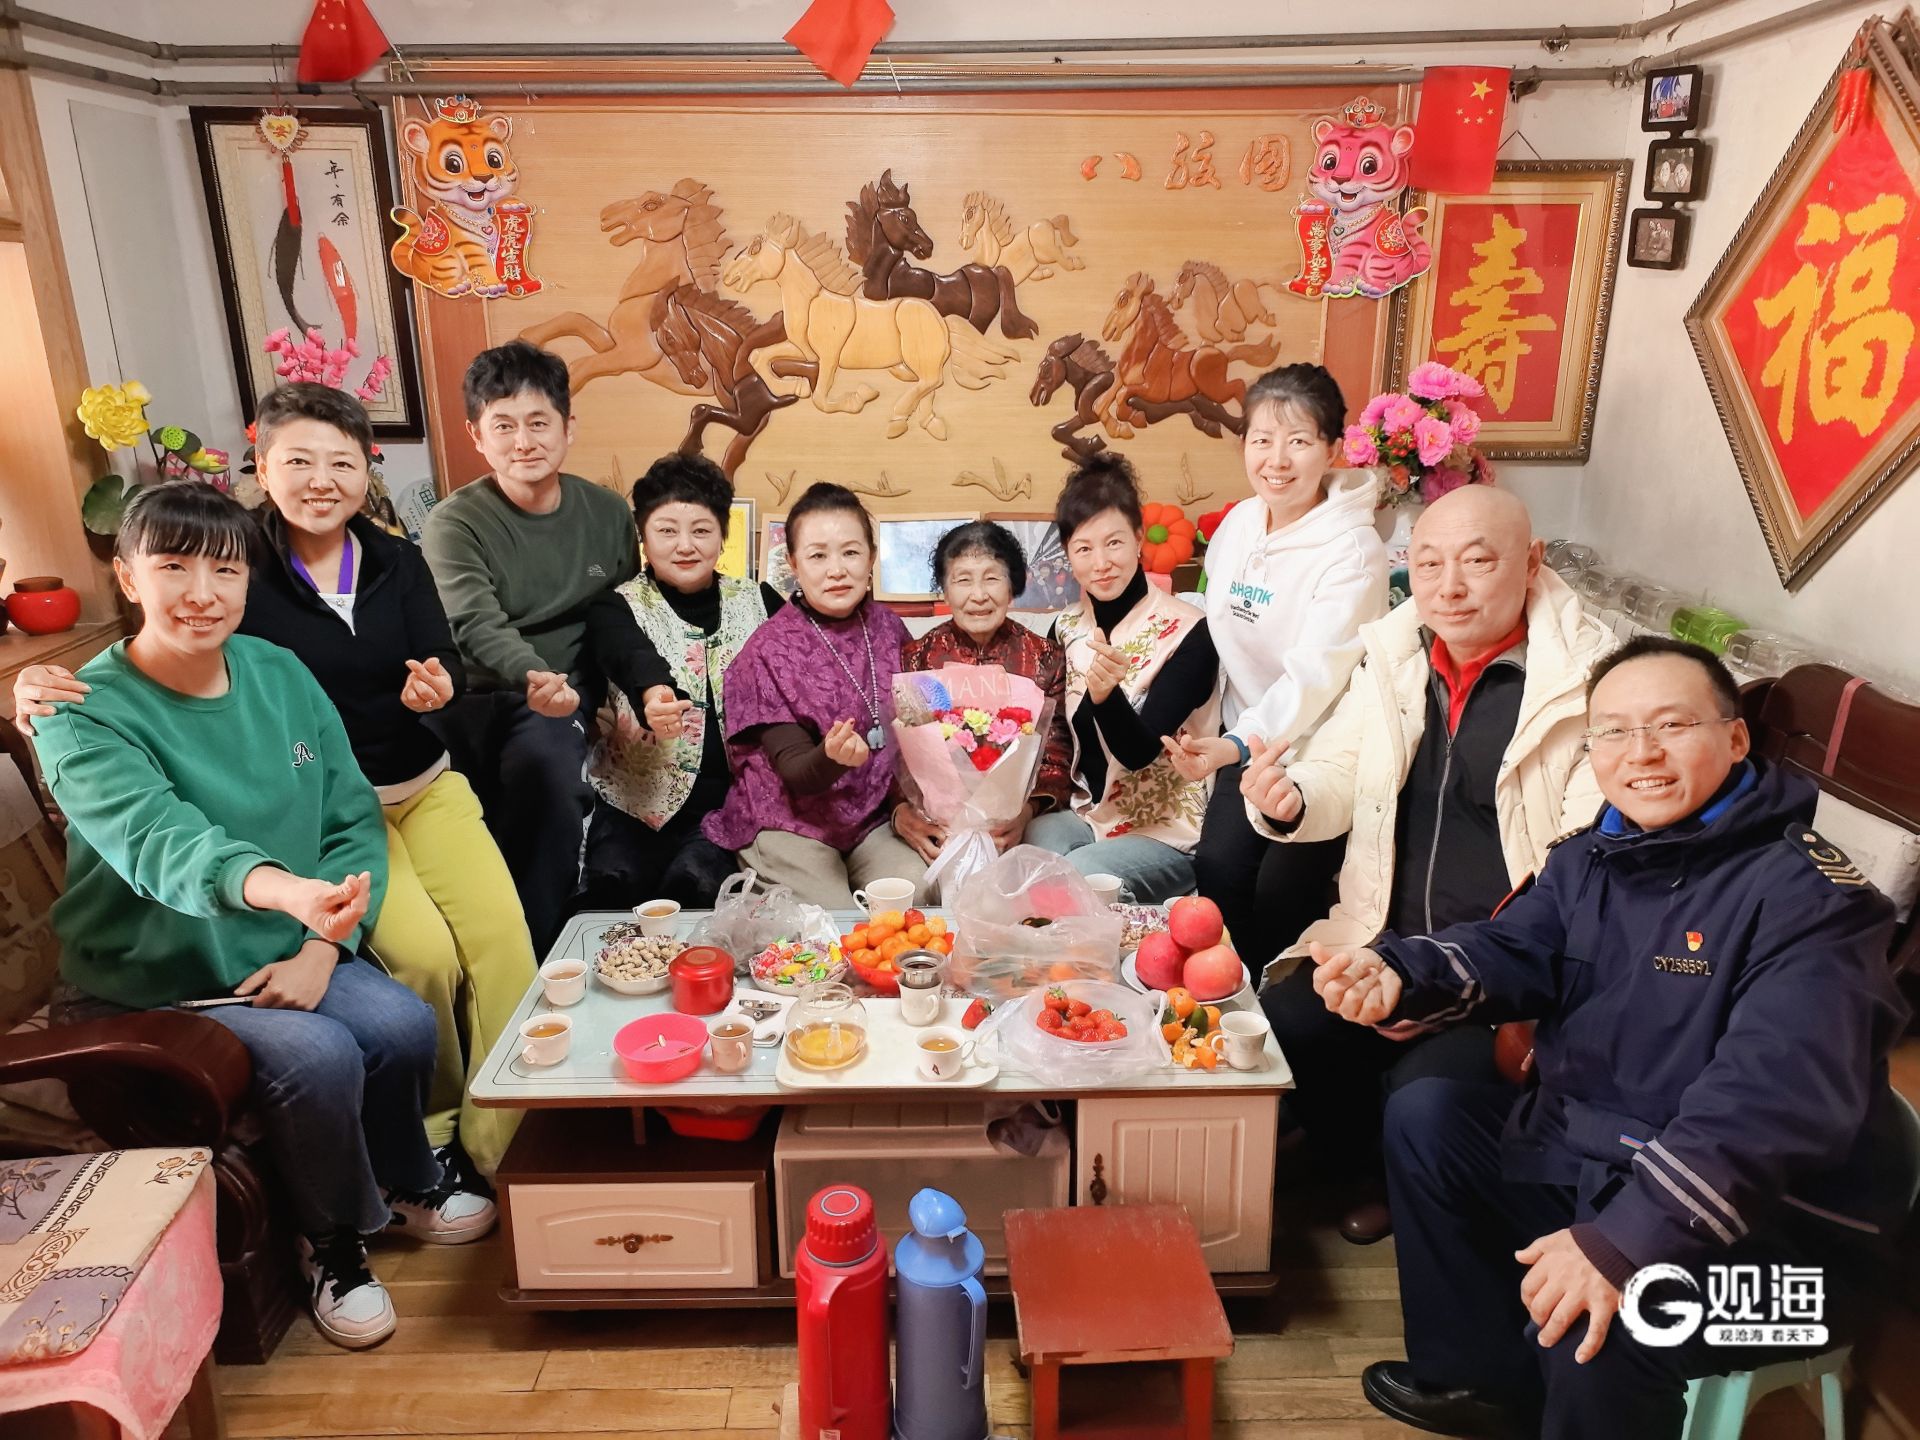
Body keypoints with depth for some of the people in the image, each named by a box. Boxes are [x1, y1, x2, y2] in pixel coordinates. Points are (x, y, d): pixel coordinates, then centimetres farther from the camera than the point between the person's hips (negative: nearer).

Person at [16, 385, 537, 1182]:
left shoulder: (398, 561, 5)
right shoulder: (242, 571, -5)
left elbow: (445, 663, -1)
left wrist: (439, 685, -25)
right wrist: (48, 689, -24)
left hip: (424, 784, 3)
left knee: (502, 935, -17)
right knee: (423, 953, -23)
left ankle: (502, 1144, -2)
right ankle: (430, 1132, 3)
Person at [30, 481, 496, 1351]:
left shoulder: (280, 676, -2)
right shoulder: (84, 717, -17)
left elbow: (355, 821, -1)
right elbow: (160, 841, -37)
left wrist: (320, 948, -15)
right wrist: (287, 890, -58)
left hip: (279, 959, 4)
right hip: (149, 987, -4)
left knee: (404, 1024, -20)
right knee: (317, 1054, -26)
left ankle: (402, 1183, 12)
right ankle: (332, 1243, 3)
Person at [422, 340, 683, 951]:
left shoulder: (606, 515, 8)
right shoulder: (455, 523, -2)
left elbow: (615, 619, 6)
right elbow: (477, 626, -18)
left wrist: (651, 684, -16)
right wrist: (532, 678, -40)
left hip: (561, 700, 1)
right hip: (474, 696, -1)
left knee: (543, 762, -32)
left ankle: (533, 949, -16)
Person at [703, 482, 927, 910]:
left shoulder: (887, 628, 3)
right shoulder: (769, 650, -9)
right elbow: (793, 770, -13)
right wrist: (832, 757, -37)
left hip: (870, 817, 4)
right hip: (788, 823, -3)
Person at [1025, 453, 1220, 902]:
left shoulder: (1187, 632, -12)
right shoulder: (1066, 630, 4)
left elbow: (1141, 750, -18)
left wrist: (1105, 694, -37)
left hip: (1170, 832, -4)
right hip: (1087, 816, 4)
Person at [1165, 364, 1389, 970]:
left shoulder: (1353, 551, -20)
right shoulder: (1238, 522, 0)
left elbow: (1314, 676, -28)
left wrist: (1237, 745, -41)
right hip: (1247, 737, 5)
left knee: (1283, 892, -13)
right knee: (1216, 868, -9)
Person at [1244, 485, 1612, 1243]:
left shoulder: (1587, 675, -11)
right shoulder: (1394, 655, 6)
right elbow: (1338, 778, 7)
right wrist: (1287, 801, -18)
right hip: (1390, 942, 5)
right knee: (1280, 1025, -14)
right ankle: (1370, 1184, 16)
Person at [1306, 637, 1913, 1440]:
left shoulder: (1807, 894, -20)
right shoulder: (1590, 861, 5)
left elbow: (1775, 1093, -31)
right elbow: (1512, 952, -7)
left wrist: (1627, 1240, -40)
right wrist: (1397, 974, -31)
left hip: (1769, 1222, -8)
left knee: (1592, 1328, -33)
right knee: (1425, 1116, 10)